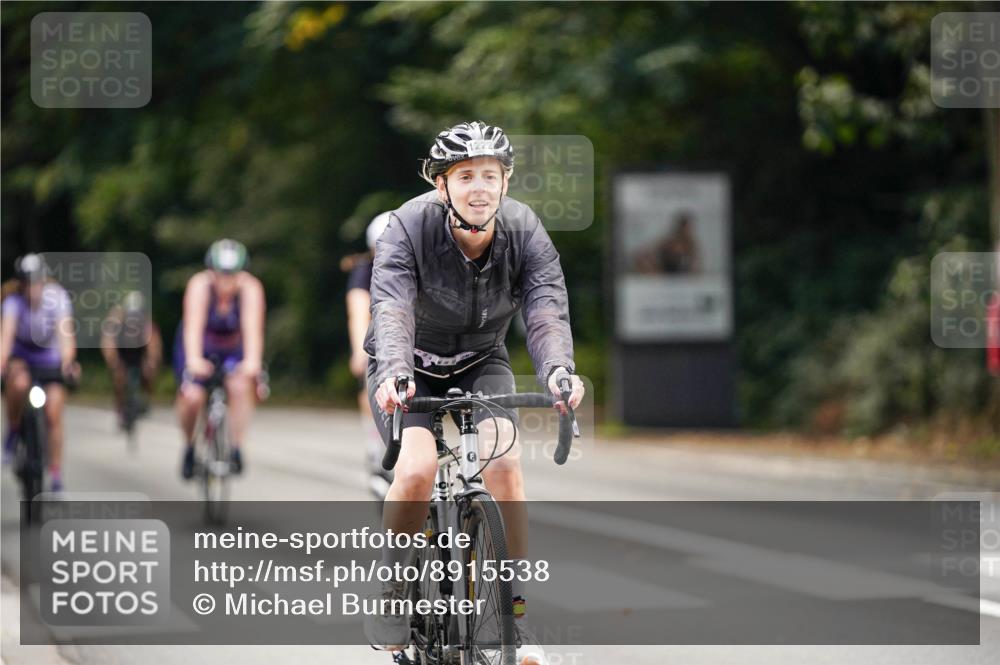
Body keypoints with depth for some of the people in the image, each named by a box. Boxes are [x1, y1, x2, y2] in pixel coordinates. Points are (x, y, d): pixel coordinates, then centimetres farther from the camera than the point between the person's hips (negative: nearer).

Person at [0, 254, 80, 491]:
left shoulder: (56, 296, -23)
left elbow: (65, 331, -34)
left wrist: (67, 362, -51)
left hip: (50, 358, 1)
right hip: (21, 355, -1)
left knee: (54, 416, -10)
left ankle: (55, 474, 1)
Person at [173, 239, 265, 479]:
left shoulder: (250, 288, -26)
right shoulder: (200, 285, -29)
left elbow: (252, 327, -38)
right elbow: (194, 326, -40)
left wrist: (252, 361, -54)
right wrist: (194, 359, -57)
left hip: (233, 349, 1)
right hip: (199, 349, -1)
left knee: (241, 386, -29)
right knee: (192, 396, -23)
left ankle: (236, 448, -16)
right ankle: (189, 446, 5)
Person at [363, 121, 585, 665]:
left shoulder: (525, 232, -19)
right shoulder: (410, 227, -26)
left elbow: (547, 310, -31)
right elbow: (392, 308, -38)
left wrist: (558, 371, -52)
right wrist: (395, 374, -57)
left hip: (481, 363, 2)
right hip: (412, 367, -2)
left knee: (504, 462, -23)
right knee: (419, 467, -27)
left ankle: (515, 613, -13)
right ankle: (393, 592, -3)